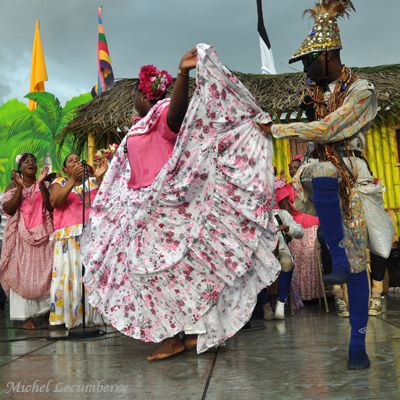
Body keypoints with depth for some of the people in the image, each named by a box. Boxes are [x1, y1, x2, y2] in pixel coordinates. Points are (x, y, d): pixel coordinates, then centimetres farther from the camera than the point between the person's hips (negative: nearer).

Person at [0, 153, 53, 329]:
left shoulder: (43, 185, 10)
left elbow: (51, 206, -5)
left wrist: (41, 183, -11)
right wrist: (20, 186, -12)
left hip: (42, 234, 1)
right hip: (21, 236, -1)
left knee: (42, 273, -1)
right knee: (21, 273, -5)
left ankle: (43, 310, 9)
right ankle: (26, 315, -3)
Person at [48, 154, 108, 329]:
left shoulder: (92, 181, 19)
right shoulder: (59, 182, 14)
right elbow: (54, 202, -6)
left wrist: (99, 178, -6)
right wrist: (73, 179, -11)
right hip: (69, 236, -1)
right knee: (70, 274, -5)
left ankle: (93, 315, 4)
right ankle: (69, 315, 2)